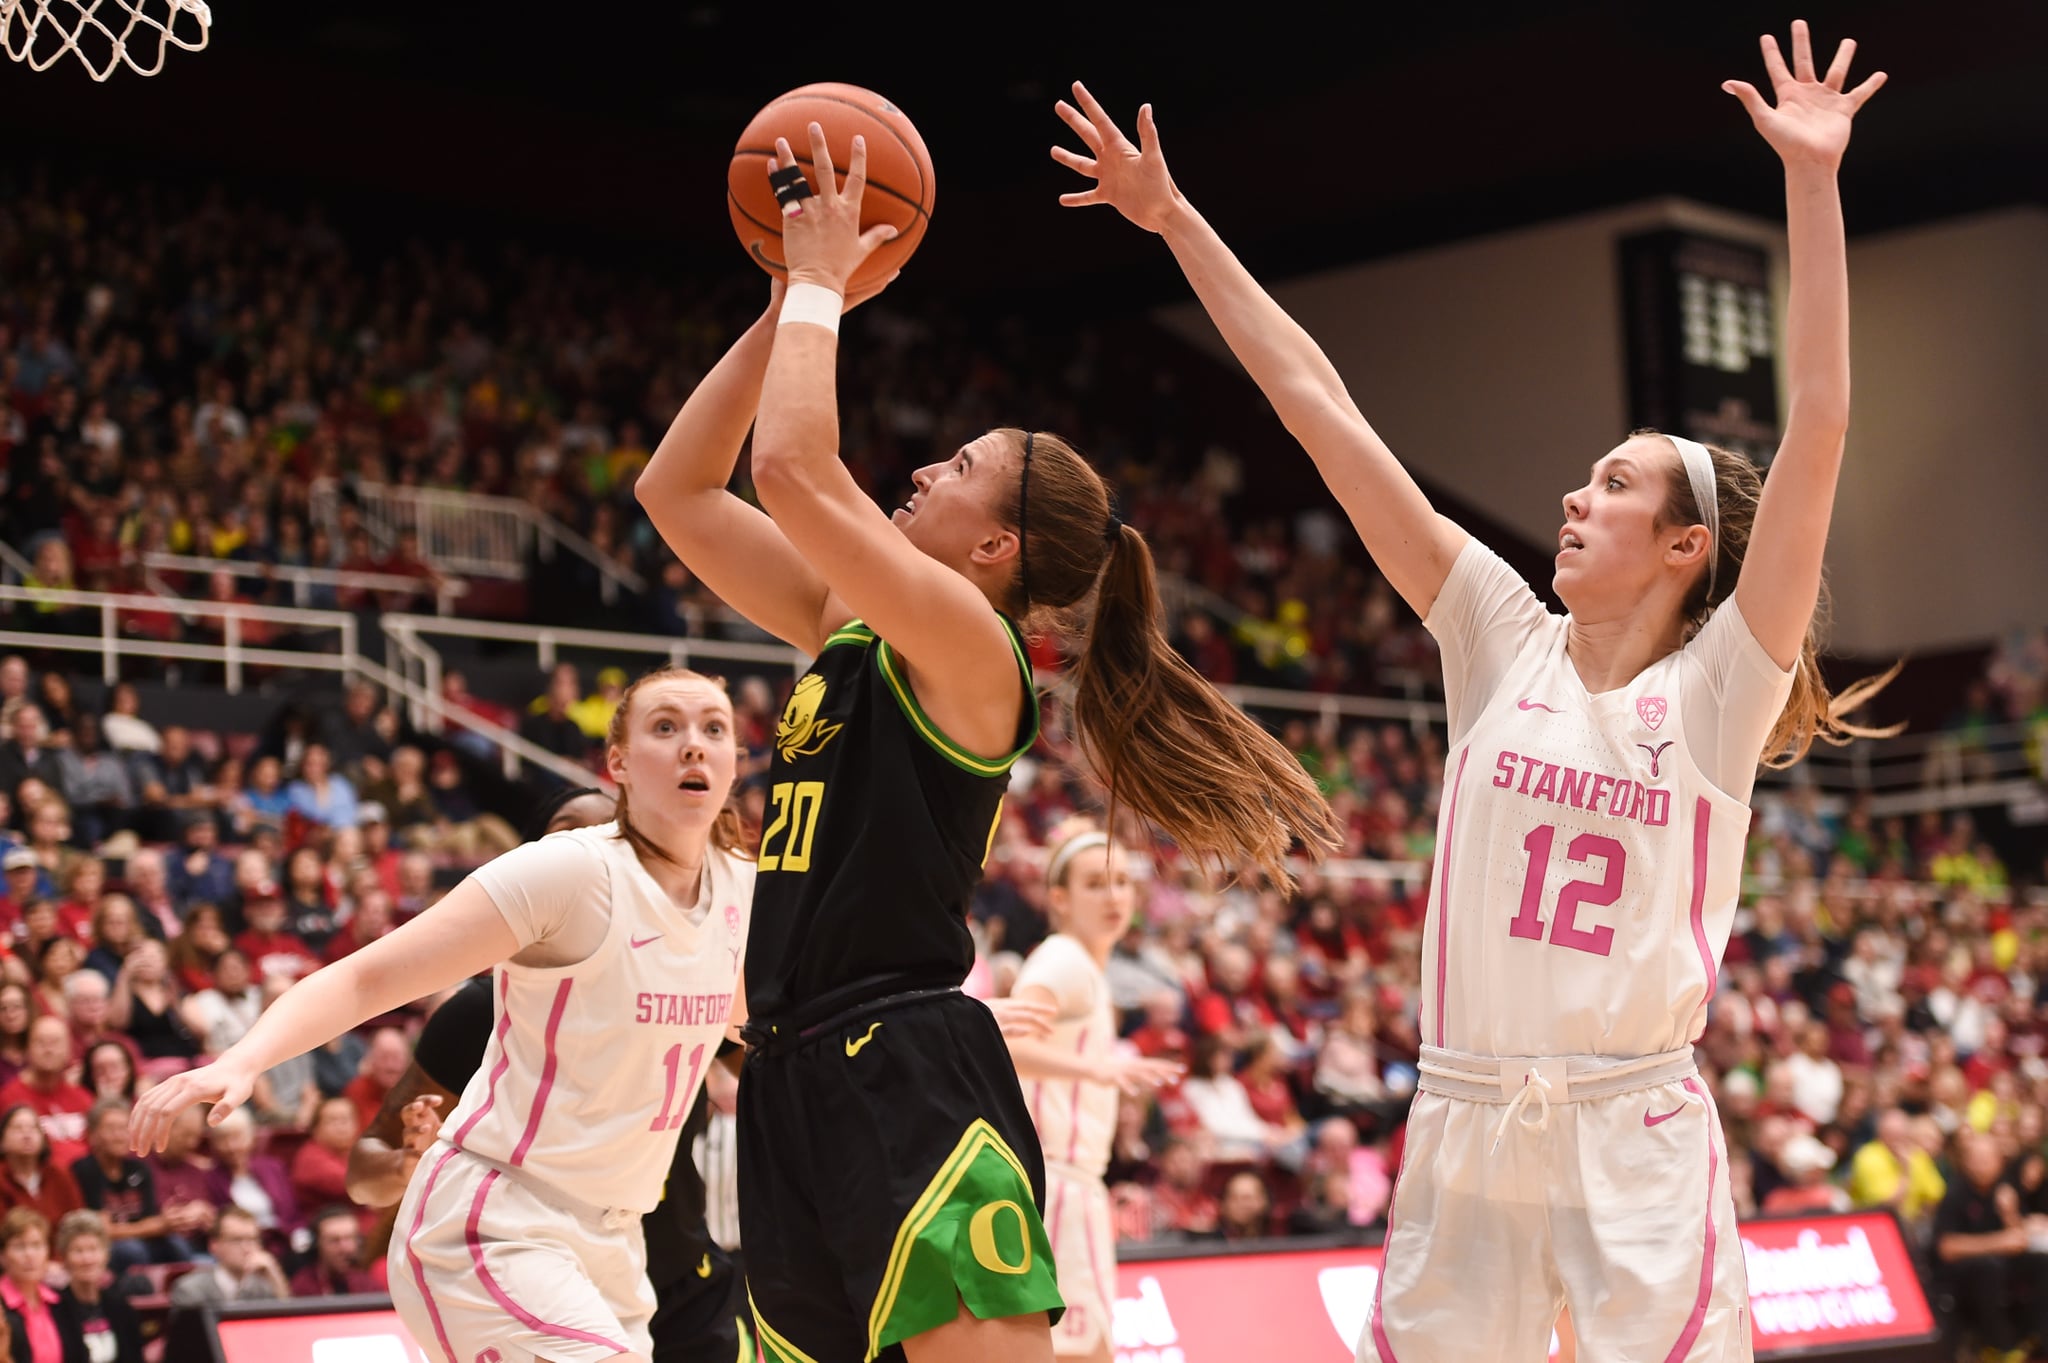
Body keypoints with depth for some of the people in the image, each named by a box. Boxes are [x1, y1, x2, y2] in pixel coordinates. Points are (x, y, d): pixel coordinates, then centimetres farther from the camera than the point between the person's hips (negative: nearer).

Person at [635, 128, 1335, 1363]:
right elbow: (678, 492, 18)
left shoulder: (969, 642, -9)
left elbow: (794, 470, -20)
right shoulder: (852, 630, 15)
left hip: (909, 1076, -9)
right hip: (801, 1073, 9)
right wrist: (788, 303, 13)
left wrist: (821, 283, -6)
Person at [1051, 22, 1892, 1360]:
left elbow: (1820, 428, -12)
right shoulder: (1507, 641, 6)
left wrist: (1814, 180, -15)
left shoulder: (1718, 687, -2)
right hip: (1463, 1129, 3)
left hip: (1636, 1141, -3)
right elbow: (1321, 407, 5)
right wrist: (1176, 220, 6)